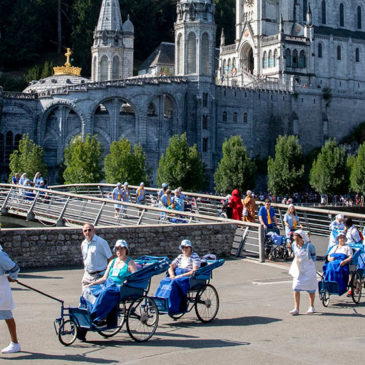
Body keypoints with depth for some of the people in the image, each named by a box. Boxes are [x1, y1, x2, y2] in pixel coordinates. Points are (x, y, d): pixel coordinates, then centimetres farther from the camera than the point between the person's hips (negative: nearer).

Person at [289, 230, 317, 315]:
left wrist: (308, 265, -1)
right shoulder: (294, 245, -3)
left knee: (311, 289, 10)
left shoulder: (309, 246, -18)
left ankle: (311, 307, 29)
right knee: (295, 289, -8)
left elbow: (313, 257, -3)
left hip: (308, 271, -4)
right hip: (297, 270, 4)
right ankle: (296, 309, -6)